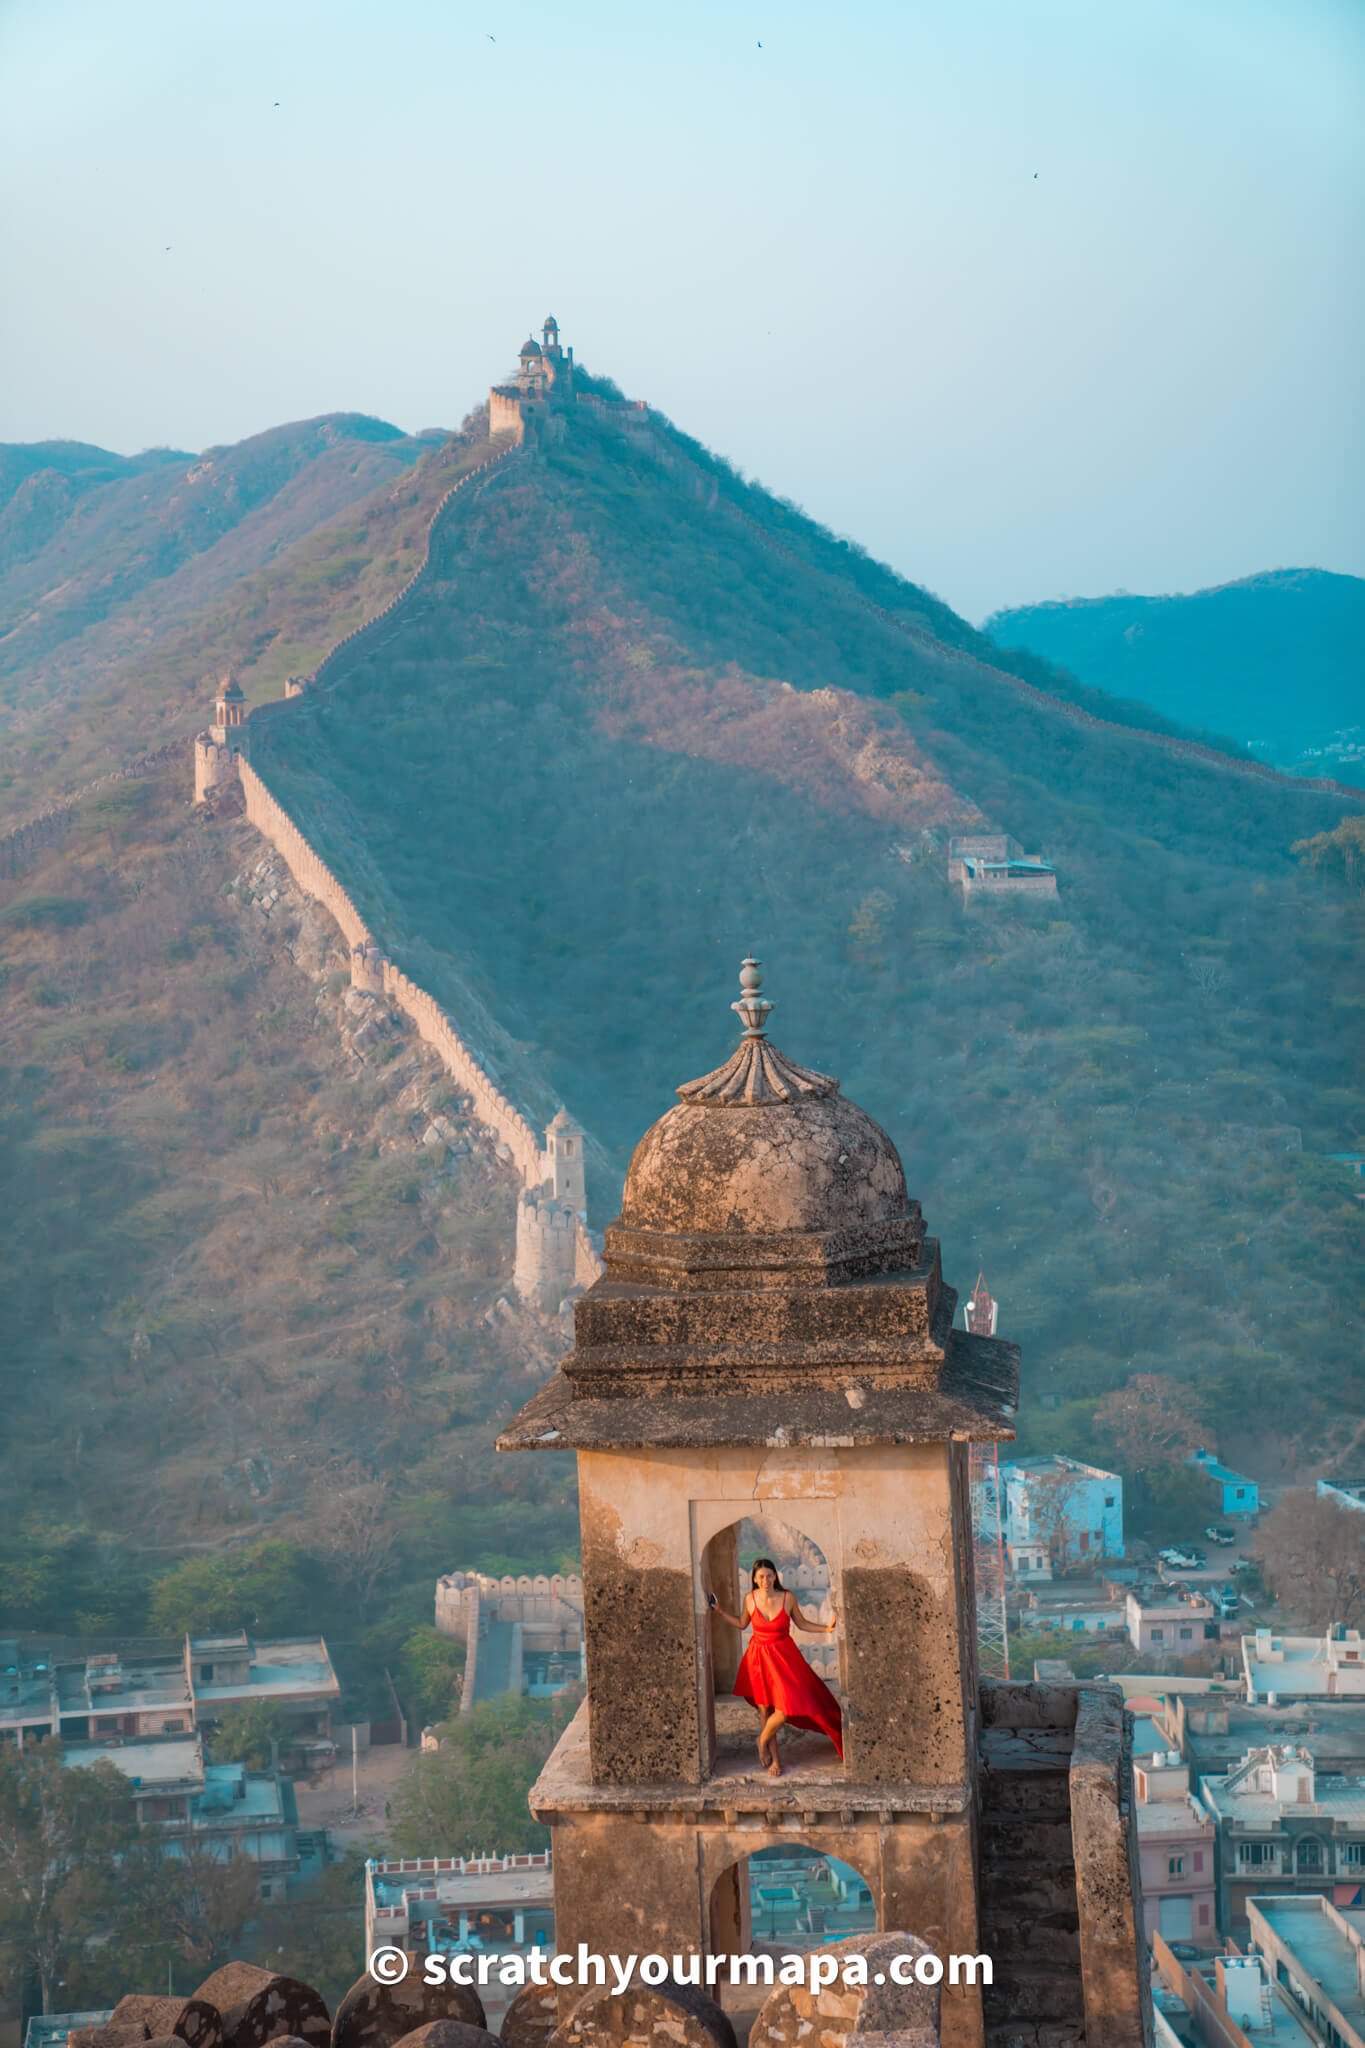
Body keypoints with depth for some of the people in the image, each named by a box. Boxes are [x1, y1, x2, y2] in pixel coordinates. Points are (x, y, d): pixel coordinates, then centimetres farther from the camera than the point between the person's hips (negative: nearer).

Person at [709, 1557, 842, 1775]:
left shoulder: (788, 1598, -10)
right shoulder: (750, 1599, -6)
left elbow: (801, 1623, 4)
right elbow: (742, 1624, 12)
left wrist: (826, 1629, -7)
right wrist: (720, 1611, 6)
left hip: (784, 1657, -1)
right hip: (759, 1657, 1)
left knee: (785, 1709, -11)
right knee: (765, 1710, 6)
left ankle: (763, 1741, 19)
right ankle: (775, 1760, 22)